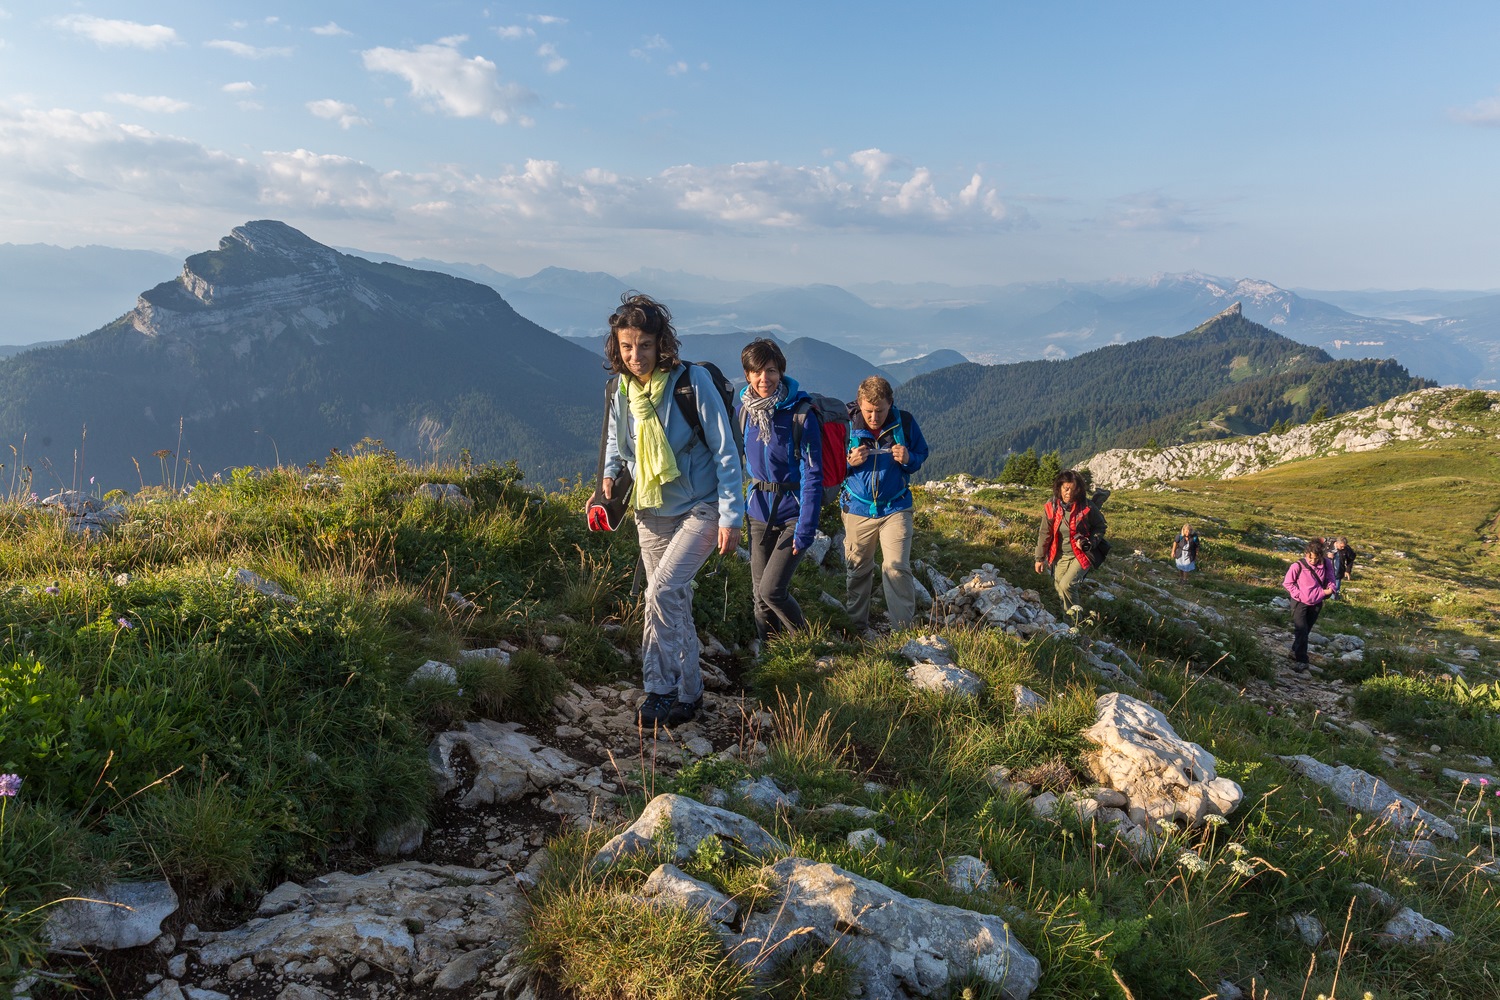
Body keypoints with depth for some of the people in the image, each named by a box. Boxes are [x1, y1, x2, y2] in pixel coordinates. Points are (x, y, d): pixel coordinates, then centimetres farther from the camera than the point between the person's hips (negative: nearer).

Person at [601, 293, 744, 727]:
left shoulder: (692, 381, -17)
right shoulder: (621, 391, -1)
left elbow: (725, 452, -13)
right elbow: (615, 440, 19)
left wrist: (731, 516, -16)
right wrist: (610, 474, -2)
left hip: (700, 509, -6)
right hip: (652, 514, 6)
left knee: (662, 591, -19)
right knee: (674, 604, 11)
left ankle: (660, 688, -3)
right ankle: (689, 691, 24)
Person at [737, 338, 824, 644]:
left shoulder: (800, 413, -16)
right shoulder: (744, 409, 0)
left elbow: (812, 476, -16)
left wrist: (805, 528, -19)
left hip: (792, 514, -5)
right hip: (759, 512, 5)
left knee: (771, 590, -10)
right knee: (760, 594, 8)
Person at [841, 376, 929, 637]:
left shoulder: (904, 422, -7)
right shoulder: (846, 424, -9)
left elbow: (922, 455, 7)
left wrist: (908, 459, -16)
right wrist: (849, 461, -20)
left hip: (895, 508, -1)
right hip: (857, 508, 1)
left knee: (897, 568, -6)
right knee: (857, 570, 11)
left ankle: (904, 628, 3)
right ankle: (857, 625, 27)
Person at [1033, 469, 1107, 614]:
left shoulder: (1087, 508, -17)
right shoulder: (1051, 507, -9)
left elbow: (1101, 527, -2)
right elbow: (1044, 534, 0)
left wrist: (1087, 542, -19)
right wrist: (1040, 558, 4)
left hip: (1081, 555, -4)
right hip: (1060, 556, 4)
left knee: (1066, 585, -19)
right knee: (1059, 589, 9)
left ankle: (1076, 611, 5)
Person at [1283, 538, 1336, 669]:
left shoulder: (1326, 564, -11)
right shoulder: (1298, 566, -21)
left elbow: (1331, 578, 4)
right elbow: (1287, 583, -9)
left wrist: (1330, 588, -16)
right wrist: (1298, 594, -16)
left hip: (1316, 603, 4)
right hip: (1300, 603, -4)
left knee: (1306, 631, 16)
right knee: (1301, 631, -8)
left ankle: (1295, 653, 31)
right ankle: (1301, 660, -3)